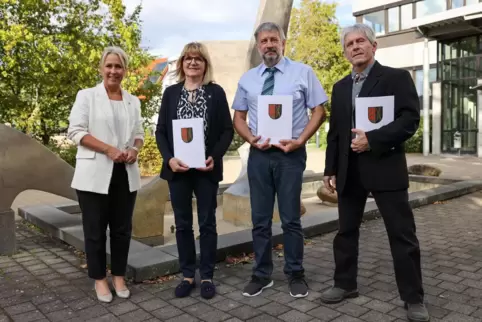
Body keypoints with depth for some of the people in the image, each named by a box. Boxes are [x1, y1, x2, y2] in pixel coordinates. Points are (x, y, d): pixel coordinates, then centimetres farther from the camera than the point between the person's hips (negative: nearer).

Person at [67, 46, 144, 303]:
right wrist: (109, 149, -17)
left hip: (125, 174, 4)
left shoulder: (133, 101, 13)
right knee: (95, 229, 5)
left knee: (122, 228, 9)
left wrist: (135, 149, -8)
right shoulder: (87, 96, 0)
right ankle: (99, 279, 20)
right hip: (95, 174, -3)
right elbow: (76, 130, -7)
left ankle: (119, 276, 24)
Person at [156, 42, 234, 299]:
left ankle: (207, 276, 19)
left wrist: (214, 157, -15)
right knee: (182, 224, 9)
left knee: (207, 223, 6)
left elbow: (227, 130, 0)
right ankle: (187, 275, 23)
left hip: (206, 169, -2)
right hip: (177, 169, 2)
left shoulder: (216, 92, 2)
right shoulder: (171, 92, 8)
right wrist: (169, 159, -10)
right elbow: (160, 131, 5)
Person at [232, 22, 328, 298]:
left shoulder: (303, 72, 1)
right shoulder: (247, 79, 10)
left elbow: (319, 111, -1)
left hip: (291, 154, -3)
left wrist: (300, 140, -13)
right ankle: (262, 275, 25)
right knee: (260, 219, 10)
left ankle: (296, 275, 24)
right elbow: (239, 117, 12)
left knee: (291, 219, 5)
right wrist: (251, 139, -8)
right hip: (258, 155, 3)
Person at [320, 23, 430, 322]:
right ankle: (345, 284, 29)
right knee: (346, 230, 12)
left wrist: (372, 139, -21)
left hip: (385, 167, -5)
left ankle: (414, 297, 17)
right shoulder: (340, 87, 15)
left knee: (402, 235, 2)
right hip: (349, 171, 5)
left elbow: (411, 119, -11)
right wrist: (331, 170, 8)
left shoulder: (397, 77, 0)